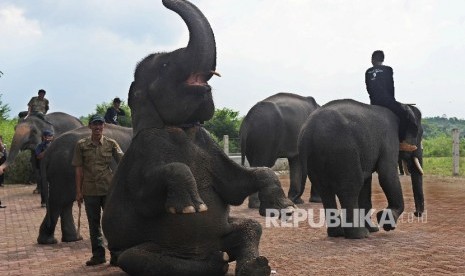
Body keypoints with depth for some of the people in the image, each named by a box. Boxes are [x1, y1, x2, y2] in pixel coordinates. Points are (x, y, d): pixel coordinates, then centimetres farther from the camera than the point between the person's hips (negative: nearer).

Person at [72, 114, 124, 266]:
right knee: (94, 224, 9)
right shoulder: (81, 145, 4)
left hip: (108, 189, -1)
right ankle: (98, 255, 20)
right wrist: (78, 191, 1)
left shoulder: (111, 143, 4)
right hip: (90, 190, 1)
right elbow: (79, 169, 4)